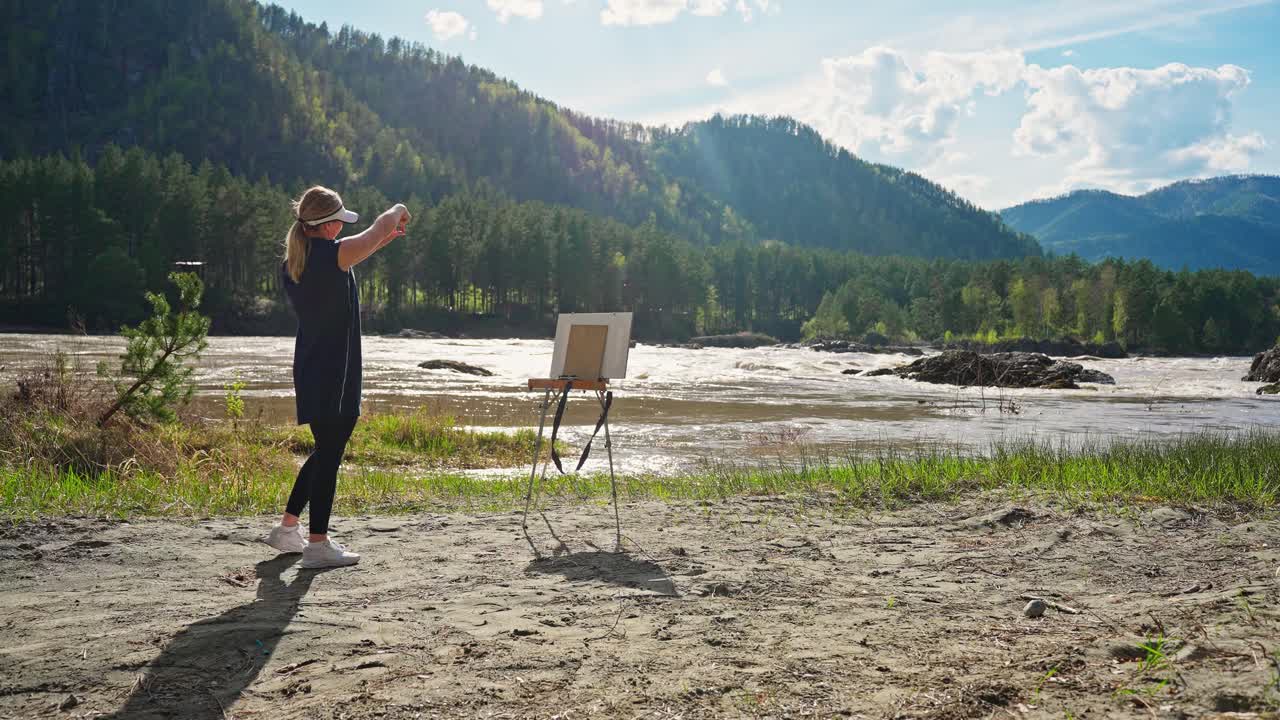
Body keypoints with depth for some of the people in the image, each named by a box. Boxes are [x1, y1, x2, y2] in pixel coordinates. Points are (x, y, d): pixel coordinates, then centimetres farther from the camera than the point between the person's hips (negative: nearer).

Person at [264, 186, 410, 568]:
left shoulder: (292, 264, 8)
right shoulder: (332, 255, -17)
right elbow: (380, 226, -11)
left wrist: (381, 241, 26)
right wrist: (398, 211, 11)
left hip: (309, 373, 9)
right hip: (334, 376, -9)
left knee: (325, 450, 20)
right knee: (329, 455, -2)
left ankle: (287, 527, 27)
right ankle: (317, 544, 4)